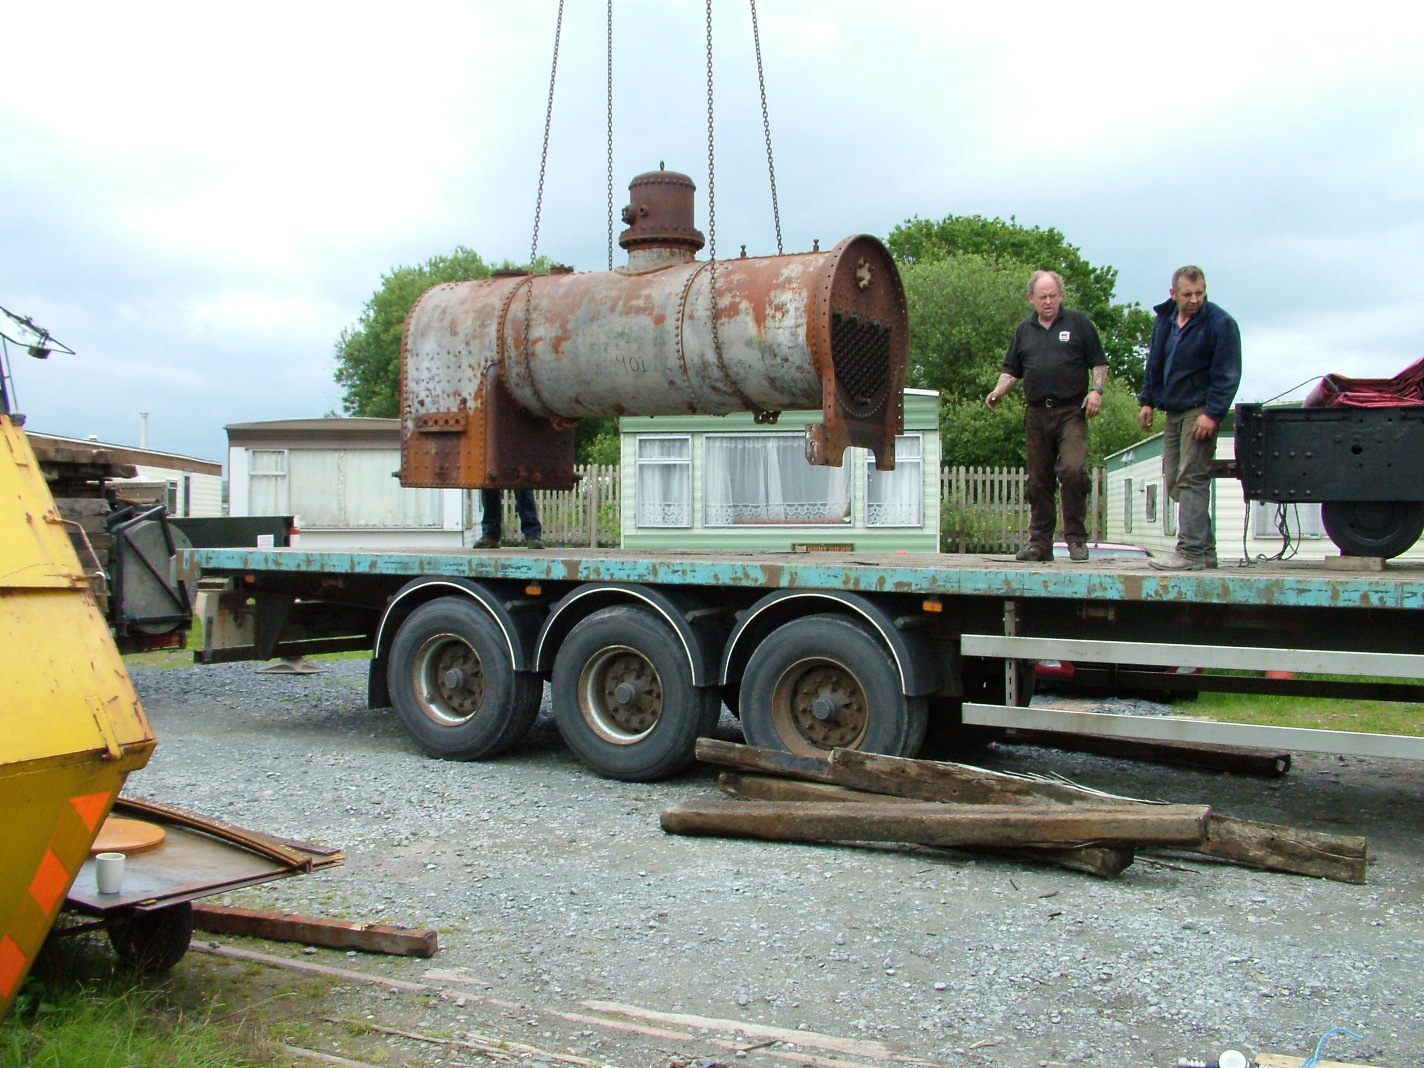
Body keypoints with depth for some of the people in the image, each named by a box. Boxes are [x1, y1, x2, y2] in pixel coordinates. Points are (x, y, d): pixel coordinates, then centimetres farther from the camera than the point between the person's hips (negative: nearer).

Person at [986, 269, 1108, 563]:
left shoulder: (1078, 323, 8)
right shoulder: (1024, 330, 17)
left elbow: (1099, 363, 7)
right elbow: (1012, 370, 20)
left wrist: (1096, 390, -10)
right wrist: (998, 392, 1)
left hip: (1071, 411, -4)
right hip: (1036, 414, 4)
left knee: (1074, 470, -18)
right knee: (1038, 480, 5)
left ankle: (1076, 539, -8)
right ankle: (1040, 543, 11)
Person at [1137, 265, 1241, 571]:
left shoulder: (1221, 324, -10)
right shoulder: (1164, 319, 11)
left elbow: (1227, 374, -13)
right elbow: (1154, 363, 21)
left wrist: (1212, 414, -20)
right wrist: (1148, 400, 16)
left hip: (1200, 412, -8)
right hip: (1173, 412, 8)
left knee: (1191, 480, -13)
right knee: (1173, 480, 7)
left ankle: (1192, 552, -15)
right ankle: (1204, 550, 13)